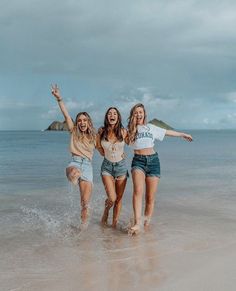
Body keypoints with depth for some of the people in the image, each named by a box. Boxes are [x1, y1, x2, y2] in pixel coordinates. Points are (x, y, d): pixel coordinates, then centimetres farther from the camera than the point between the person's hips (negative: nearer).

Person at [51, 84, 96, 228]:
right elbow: (66, 115, 0)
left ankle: (84, 224, 13)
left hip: (87, 165, 2)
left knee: (85, 201, -3)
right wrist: (59, 98, -9)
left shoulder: (93, 136, 15)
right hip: (75, 162, -2)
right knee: (74, 172, -47)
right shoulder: (74, 132, 10)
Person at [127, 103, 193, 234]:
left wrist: (183, 134, 36)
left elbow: (167, 132, 27)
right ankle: (137, 223, -30)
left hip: (153, 161, 2)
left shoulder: (151, 127, 15)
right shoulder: (130, 130, 10)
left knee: (150, 197, -3)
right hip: (138, 161, -2)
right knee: (138, 191, -24)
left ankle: (147, 223, 9)